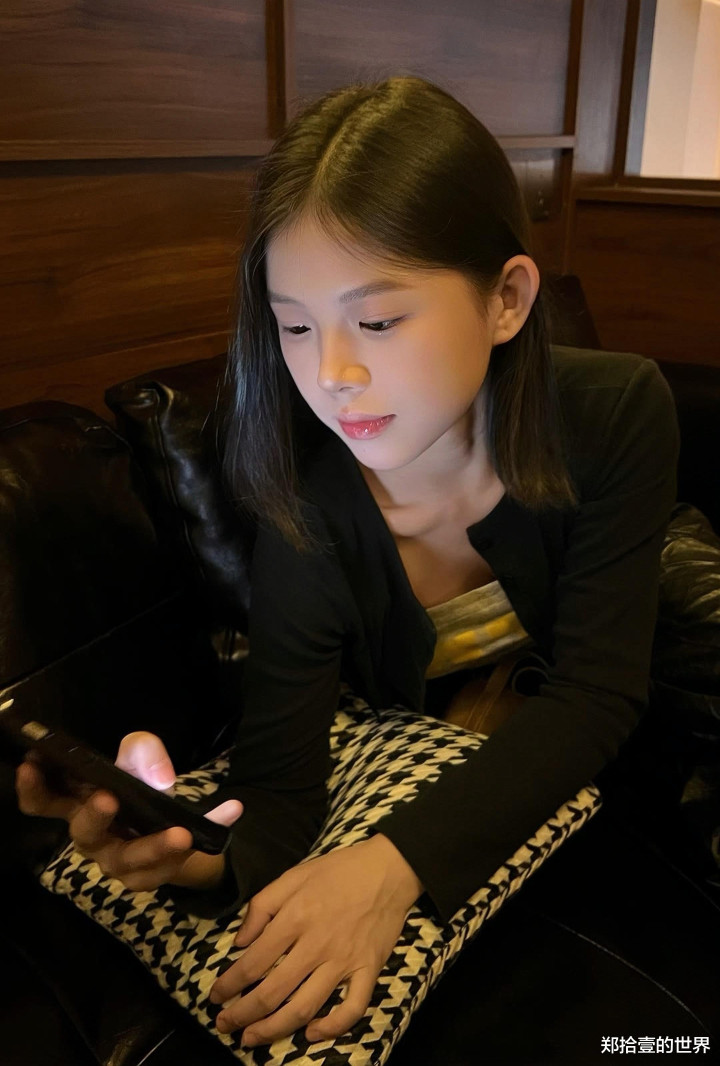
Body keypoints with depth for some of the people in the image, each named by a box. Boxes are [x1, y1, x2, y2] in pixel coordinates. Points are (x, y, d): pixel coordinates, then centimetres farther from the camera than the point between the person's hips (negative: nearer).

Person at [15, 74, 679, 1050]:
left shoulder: (618, 417, -21)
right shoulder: (307, 503, -21)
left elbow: (598, 689, -23)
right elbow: (279, 774, -22)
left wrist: (403, 856, -36)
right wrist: (212, 852, -47)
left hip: (581, 775, 2)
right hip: (406, 779, -1)